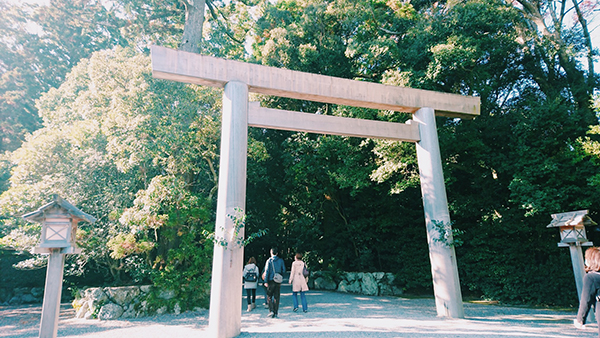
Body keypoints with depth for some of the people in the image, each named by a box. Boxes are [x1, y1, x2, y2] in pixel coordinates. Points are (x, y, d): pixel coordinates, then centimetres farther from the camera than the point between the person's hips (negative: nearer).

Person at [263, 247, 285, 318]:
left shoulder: (269, 261, -4)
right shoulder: (281, 260, 3)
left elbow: (267, 271, -8)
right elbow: (283, 270, 6)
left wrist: (266, 281, -8)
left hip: (271, 281, -2)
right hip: (278, 281, 2)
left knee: (269, 296, 9)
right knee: (276, 297, 7)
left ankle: (271, 311, -4)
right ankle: (275, 313, 9)